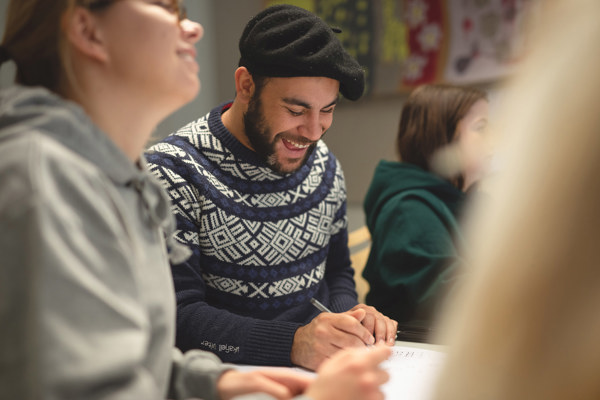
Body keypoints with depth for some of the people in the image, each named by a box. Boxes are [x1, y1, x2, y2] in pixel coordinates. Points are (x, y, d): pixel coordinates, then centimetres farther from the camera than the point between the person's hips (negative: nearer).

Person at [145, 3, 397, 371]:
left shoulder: (324, 165, 7)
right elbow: (178, 315, -18)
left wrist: (349, 313, -7)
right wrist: (294, 342, -30)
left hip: (318, 371, 5)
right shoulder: (174, 171, -13)